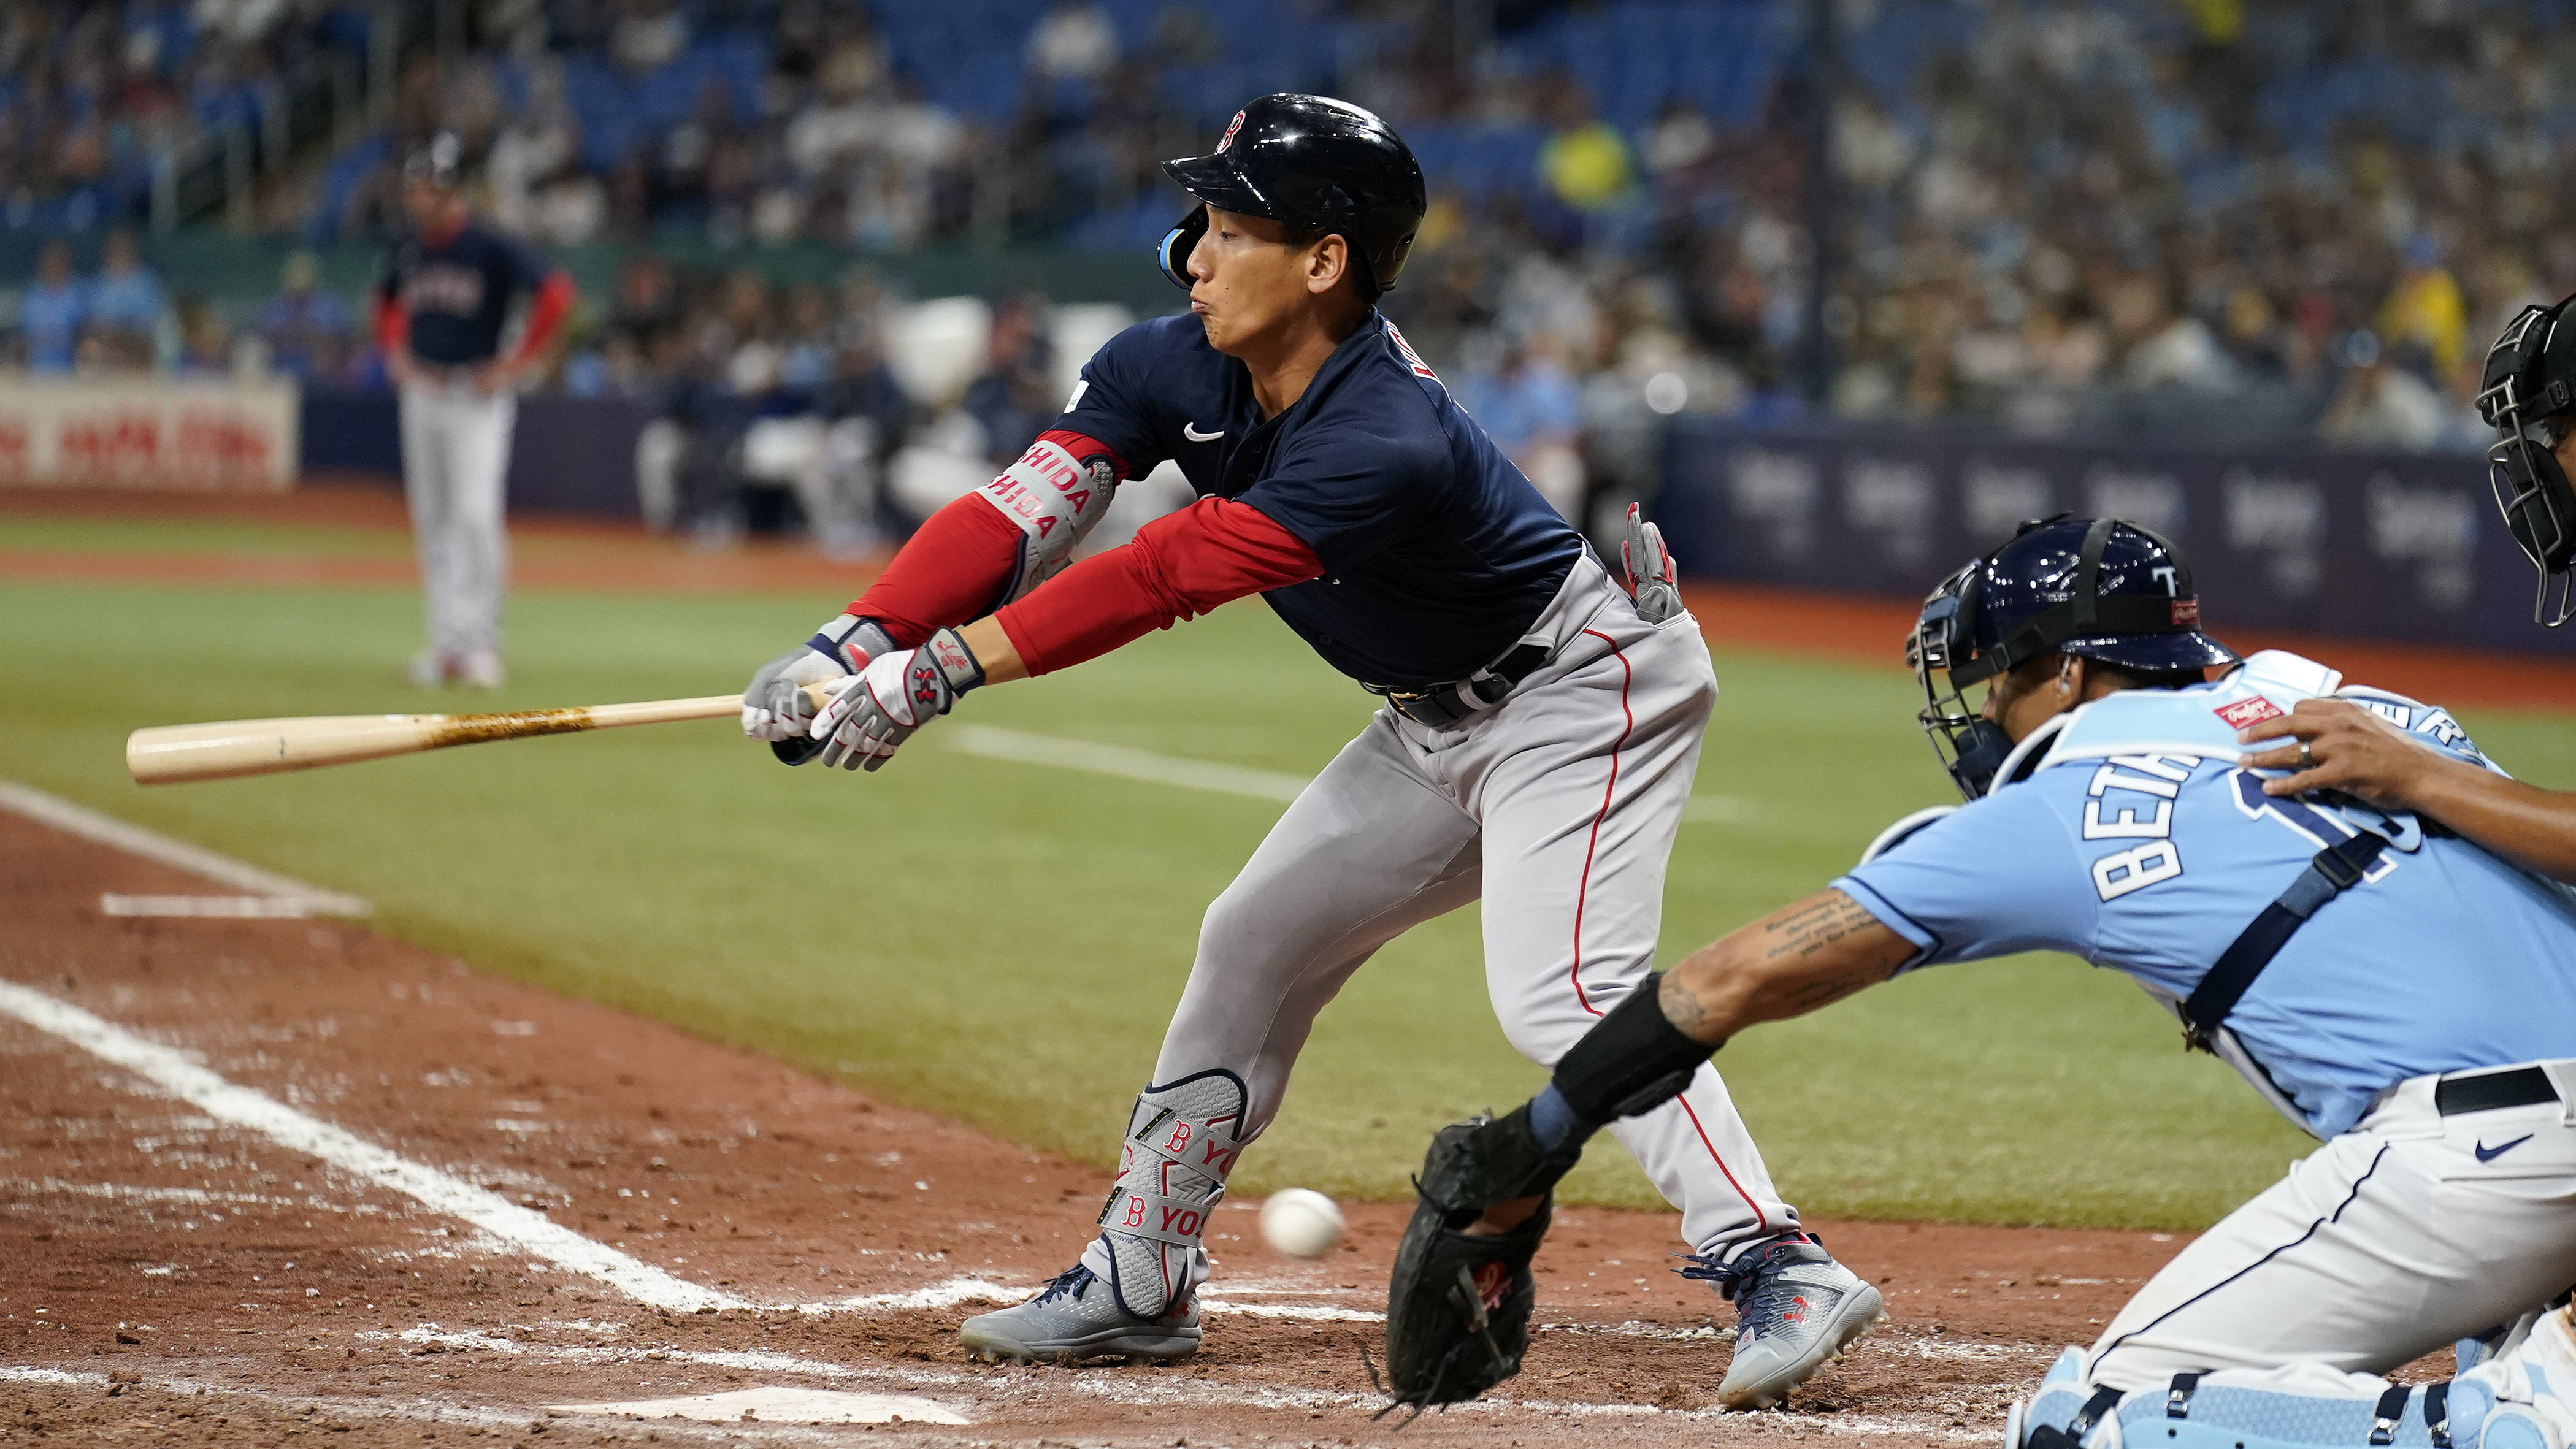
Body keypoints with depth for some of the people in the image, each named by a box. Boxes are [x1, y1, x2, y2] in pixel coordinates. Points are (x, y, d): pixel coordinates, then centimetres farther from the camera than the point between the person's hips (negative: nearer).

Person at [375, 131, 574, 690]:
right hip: (422, 393, 7)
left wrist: (516, 364, -14)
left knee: (474, 515, -14)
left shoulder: (490, 249, -11)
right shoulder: (409, 252, 8)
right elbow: (388, 303, 30)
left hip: (477, 396, -7)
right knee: (431, 521, 7)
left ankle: (479, 642, -11)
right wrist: (395, 356, 14)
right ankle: (446, 643, 13)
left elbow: (556, 293, -17)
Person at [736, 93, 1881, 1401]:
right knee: (1255, 946, 11)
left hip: (1585, 687, -9)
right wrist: (856, 645, -32)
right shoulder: (1176, 370, -10)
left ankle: (1777, 1265, -27)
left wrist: (941, 671, -40)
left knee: (1558, 991, -26)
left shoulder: (1390, 446, -35)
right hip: (1440, 720, 9)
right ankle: (1141, 1280, 22)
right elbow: (1019, 513, -18)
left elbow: (1168, 574, -38)